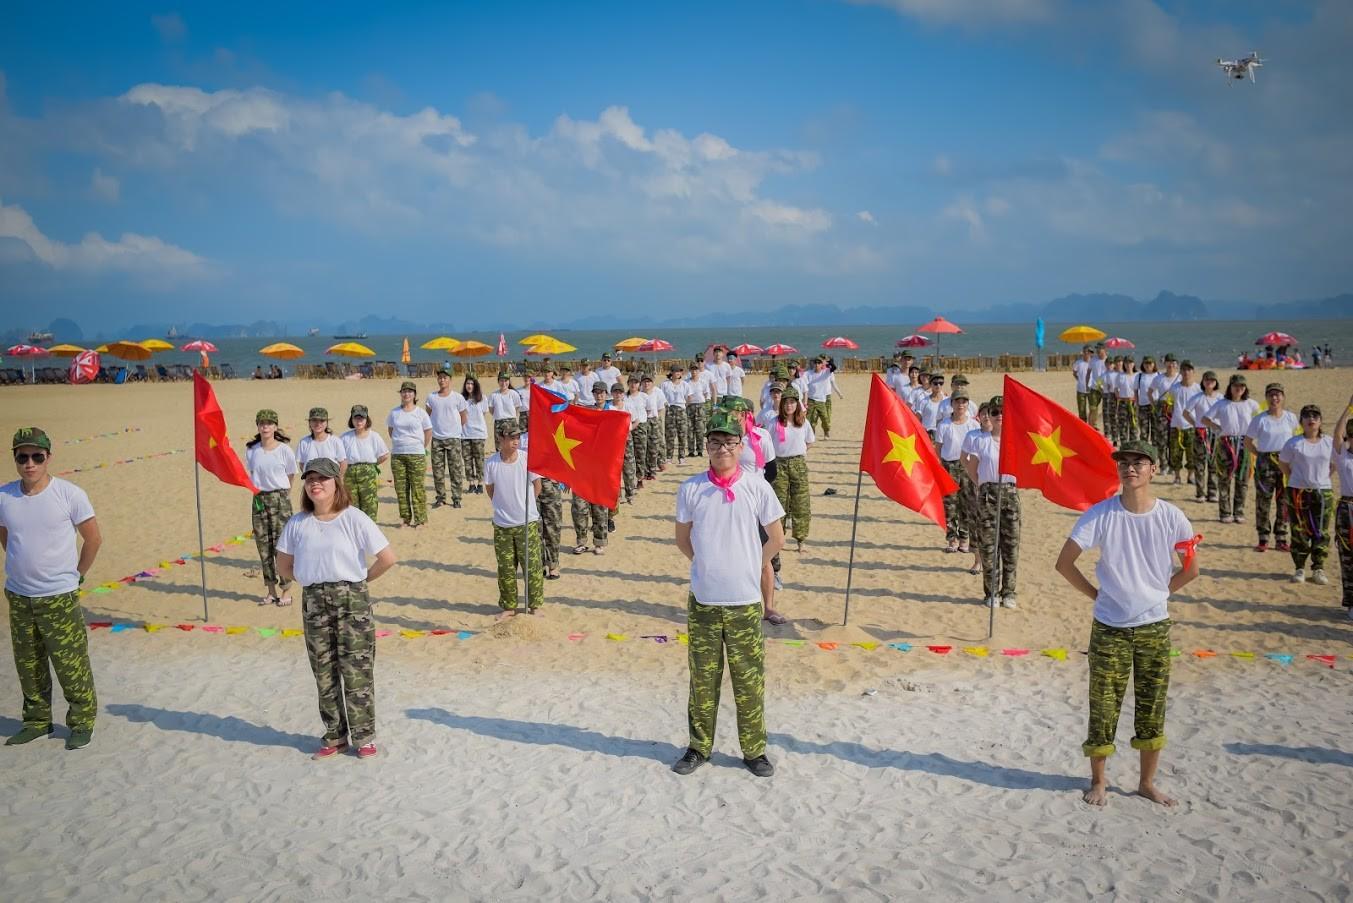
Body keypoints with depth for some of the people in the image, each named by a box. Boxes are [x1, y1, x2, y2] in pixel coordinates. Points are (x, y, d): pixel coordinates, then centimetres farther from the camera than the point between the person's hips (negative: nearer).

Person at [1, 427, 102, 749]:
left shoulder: (69, 494, -11)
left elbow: (94, 538, -2)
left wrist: (75, 575, 2)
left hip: (59, 598, -4)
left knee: (70, 665, 0)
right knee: (28, 665, 15)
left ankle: (82, 722, 15)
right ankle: (37, 720, 30)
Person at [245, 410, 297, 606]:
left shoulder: (284, 450, -5)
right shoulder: (251, 450, 3)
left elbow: (291, 475, 6)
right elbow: (249, 474, 13)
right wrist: (258, 489, 4)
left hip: (280, 498, -3)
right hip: (259, 499, 3)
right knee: (263, 545, 7)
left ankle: (285, 592, 6)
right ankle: (271, 591, 18)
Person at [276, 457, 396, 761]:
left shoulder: (354, 519, -9)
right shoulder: (297, 524, 2)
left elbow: (387, 558, -10)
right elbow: (283, 565, 13)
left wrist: (360, 579, -2)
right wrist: (311, 581, 6)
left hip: (352, 601, -4)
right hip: (314, 603, 4)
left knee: (357, 672, 1)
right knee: (324, 673, 11)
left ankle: (364, 736, 12)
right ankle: (335, 736, 24)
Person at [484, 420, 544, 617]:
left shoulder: (528, 459, -11)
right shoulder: (491, 463, -9)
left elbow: (537, 486, 3)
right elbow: (489, 488, 7)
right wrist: (503, 506, 8)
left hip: (527, 523, -1)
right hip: (502, 526, 1)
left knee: (532, 566, 2)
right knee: (505, 568, 9)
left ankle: (535, 606, 16)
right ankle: (508, 606, 23)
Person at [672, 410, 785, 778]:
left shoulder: (756, 488, -4)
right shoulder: (691, 489, -2)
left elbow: (776, 539, 6)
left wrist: (750, 567, 8)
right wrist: (707, 566, 9)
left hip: (745, 602, -1)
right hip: (702, 601, 1)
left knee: (749, 680, 6)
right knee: (702, 678, 11)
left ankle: (754, 750, 20)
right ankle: (699, 746, 25)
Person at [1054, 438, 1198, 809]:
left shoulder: (1170, 516, -5)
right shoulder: (1100, 514, -10)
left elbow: (1191, 568, 9)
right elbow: (1064, 562, -6)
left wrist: (1158, 594, 5)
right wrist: (1097, 594, -3)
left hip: (1155, 626, 2)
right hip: (1109, 628, -2)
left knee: (1152, 709, 10)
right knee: (1103, 708, 4)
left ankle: (1147, 782, 27)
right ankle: (1098, 781, 22)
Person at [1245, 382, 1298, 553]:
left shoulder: (1291, 417, 3)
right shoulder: (1260, 419, -5)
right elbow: (1248, 441, 2)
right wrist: (1260, 455, -6)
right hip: (1265, 463, -3)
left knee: (1284, 502, 6)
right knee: (1263, 501, 0)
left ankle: (1281, 540, 16)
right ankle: (1263, 540, 9)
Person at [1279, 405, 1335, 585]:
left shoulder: (1329, 443, 2)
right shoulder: (1294, 443, -4)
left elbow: (1334, 464, 16)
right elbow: (1283, 463, 6)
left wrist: (1324, 477, 6)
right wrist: (1293, 478, 2)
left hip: (1324, 492, 2)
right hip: (1298, 492, -2)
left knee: (1321, 533, 3)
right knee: (1300, 531, 2)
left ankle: (1318, 569, 13)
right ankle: (1299, 568, 12)